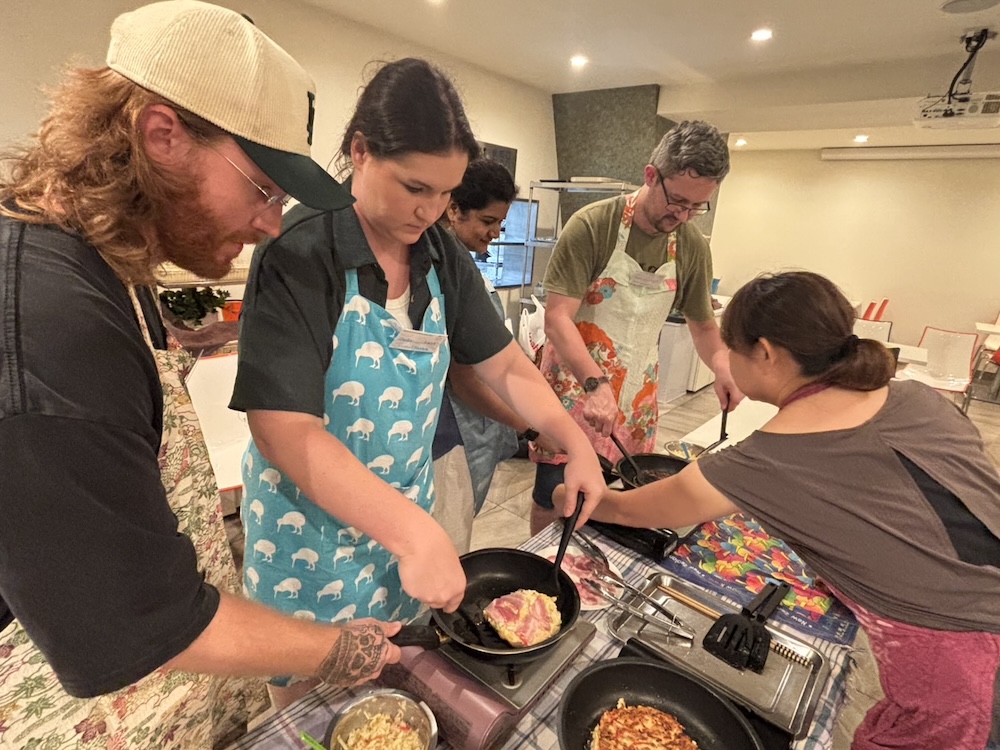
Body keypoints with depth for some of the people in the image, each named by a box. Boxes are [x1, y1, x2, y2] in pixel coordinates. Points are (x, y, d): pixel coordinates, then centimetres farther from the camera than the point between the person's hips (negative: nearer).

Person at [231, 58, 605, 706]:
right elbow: (283, 428, -28)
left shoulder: (445, 257, -4)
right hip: (314, 519, -4)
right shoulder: (299, 254, -22)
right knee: (312, 696, 21)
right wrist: (414, 532, -33)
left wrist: (578, 444, -12)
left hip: (408, 513, 5)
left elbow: (506, 366, 0)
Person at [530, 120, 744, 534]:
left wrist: (722, 363, -9)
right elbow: (556, 317, -21)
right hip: (576, 386, -4)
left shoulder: (693, 246, 0)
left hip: (637, 397, 5)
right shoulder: (592, 225, -16)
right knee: (554, 497, 5)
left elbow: (703, 323, 12)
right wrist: (595, 384, -34)